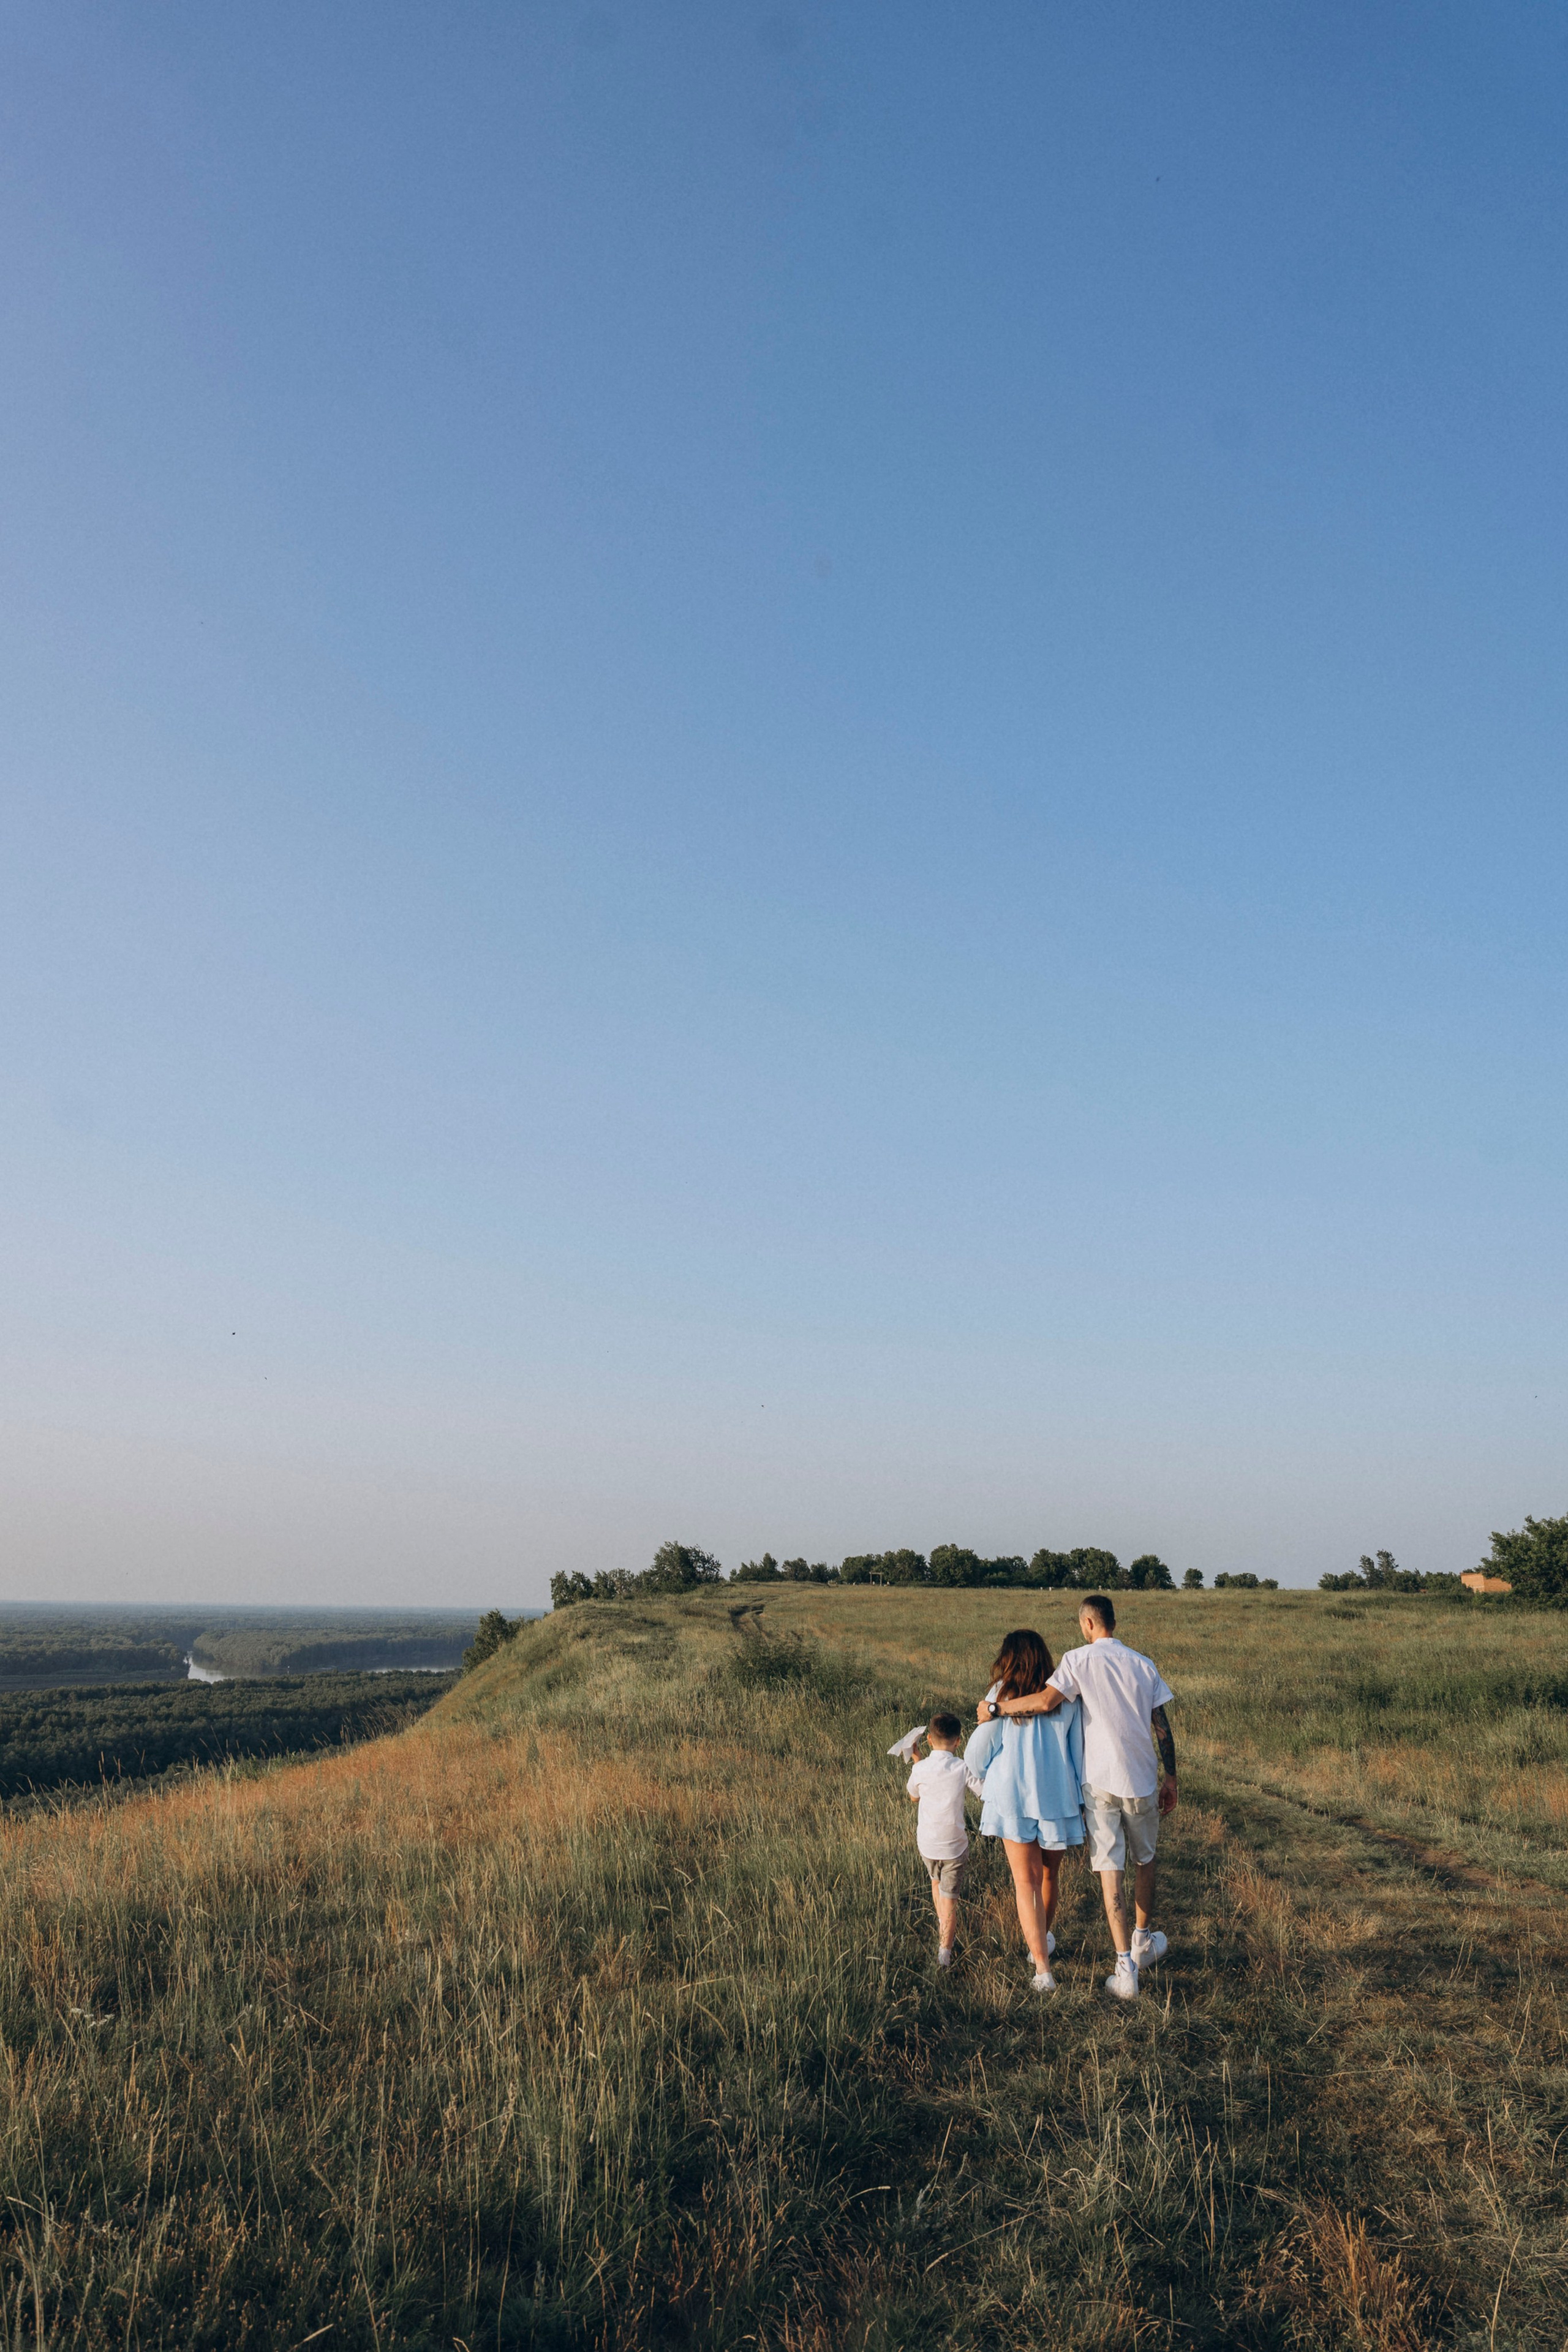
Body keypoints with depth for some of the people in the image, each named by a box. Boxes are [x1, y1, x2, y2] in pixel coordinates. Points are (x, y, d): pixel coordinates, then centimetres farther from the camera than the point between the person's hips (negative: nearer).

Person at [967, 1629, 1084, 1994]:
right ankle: (1043, 1940, 42)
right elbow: (1079, 1751, 3)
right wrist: (1081, 1799, 14)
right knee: (1050, 1873, 24)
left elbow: (979, 1752, 0)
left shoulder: (1001, 1695, -5)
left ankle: (1043, 1969, -9)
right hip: (1057, 1796, 2)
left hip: (1012, 1796, -2)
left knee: (1026, 1881, 1)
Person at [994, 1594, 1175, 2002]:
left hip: (1100, 1782, -3)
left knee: (1110, 1869, 1)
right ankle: (1144, 1942, 38)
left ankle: (1126, 1966, -5)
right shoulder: (1144, 1664, 5)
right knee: (1144, 1861, 22)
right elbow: (1161, 1726, 5)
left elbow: (1046, 1701, -20)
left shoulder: (1080, 1660, -6)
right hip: (1143, 1779, 3)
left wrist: (997, 1707, -8)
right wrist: (1171, 1777, 13)